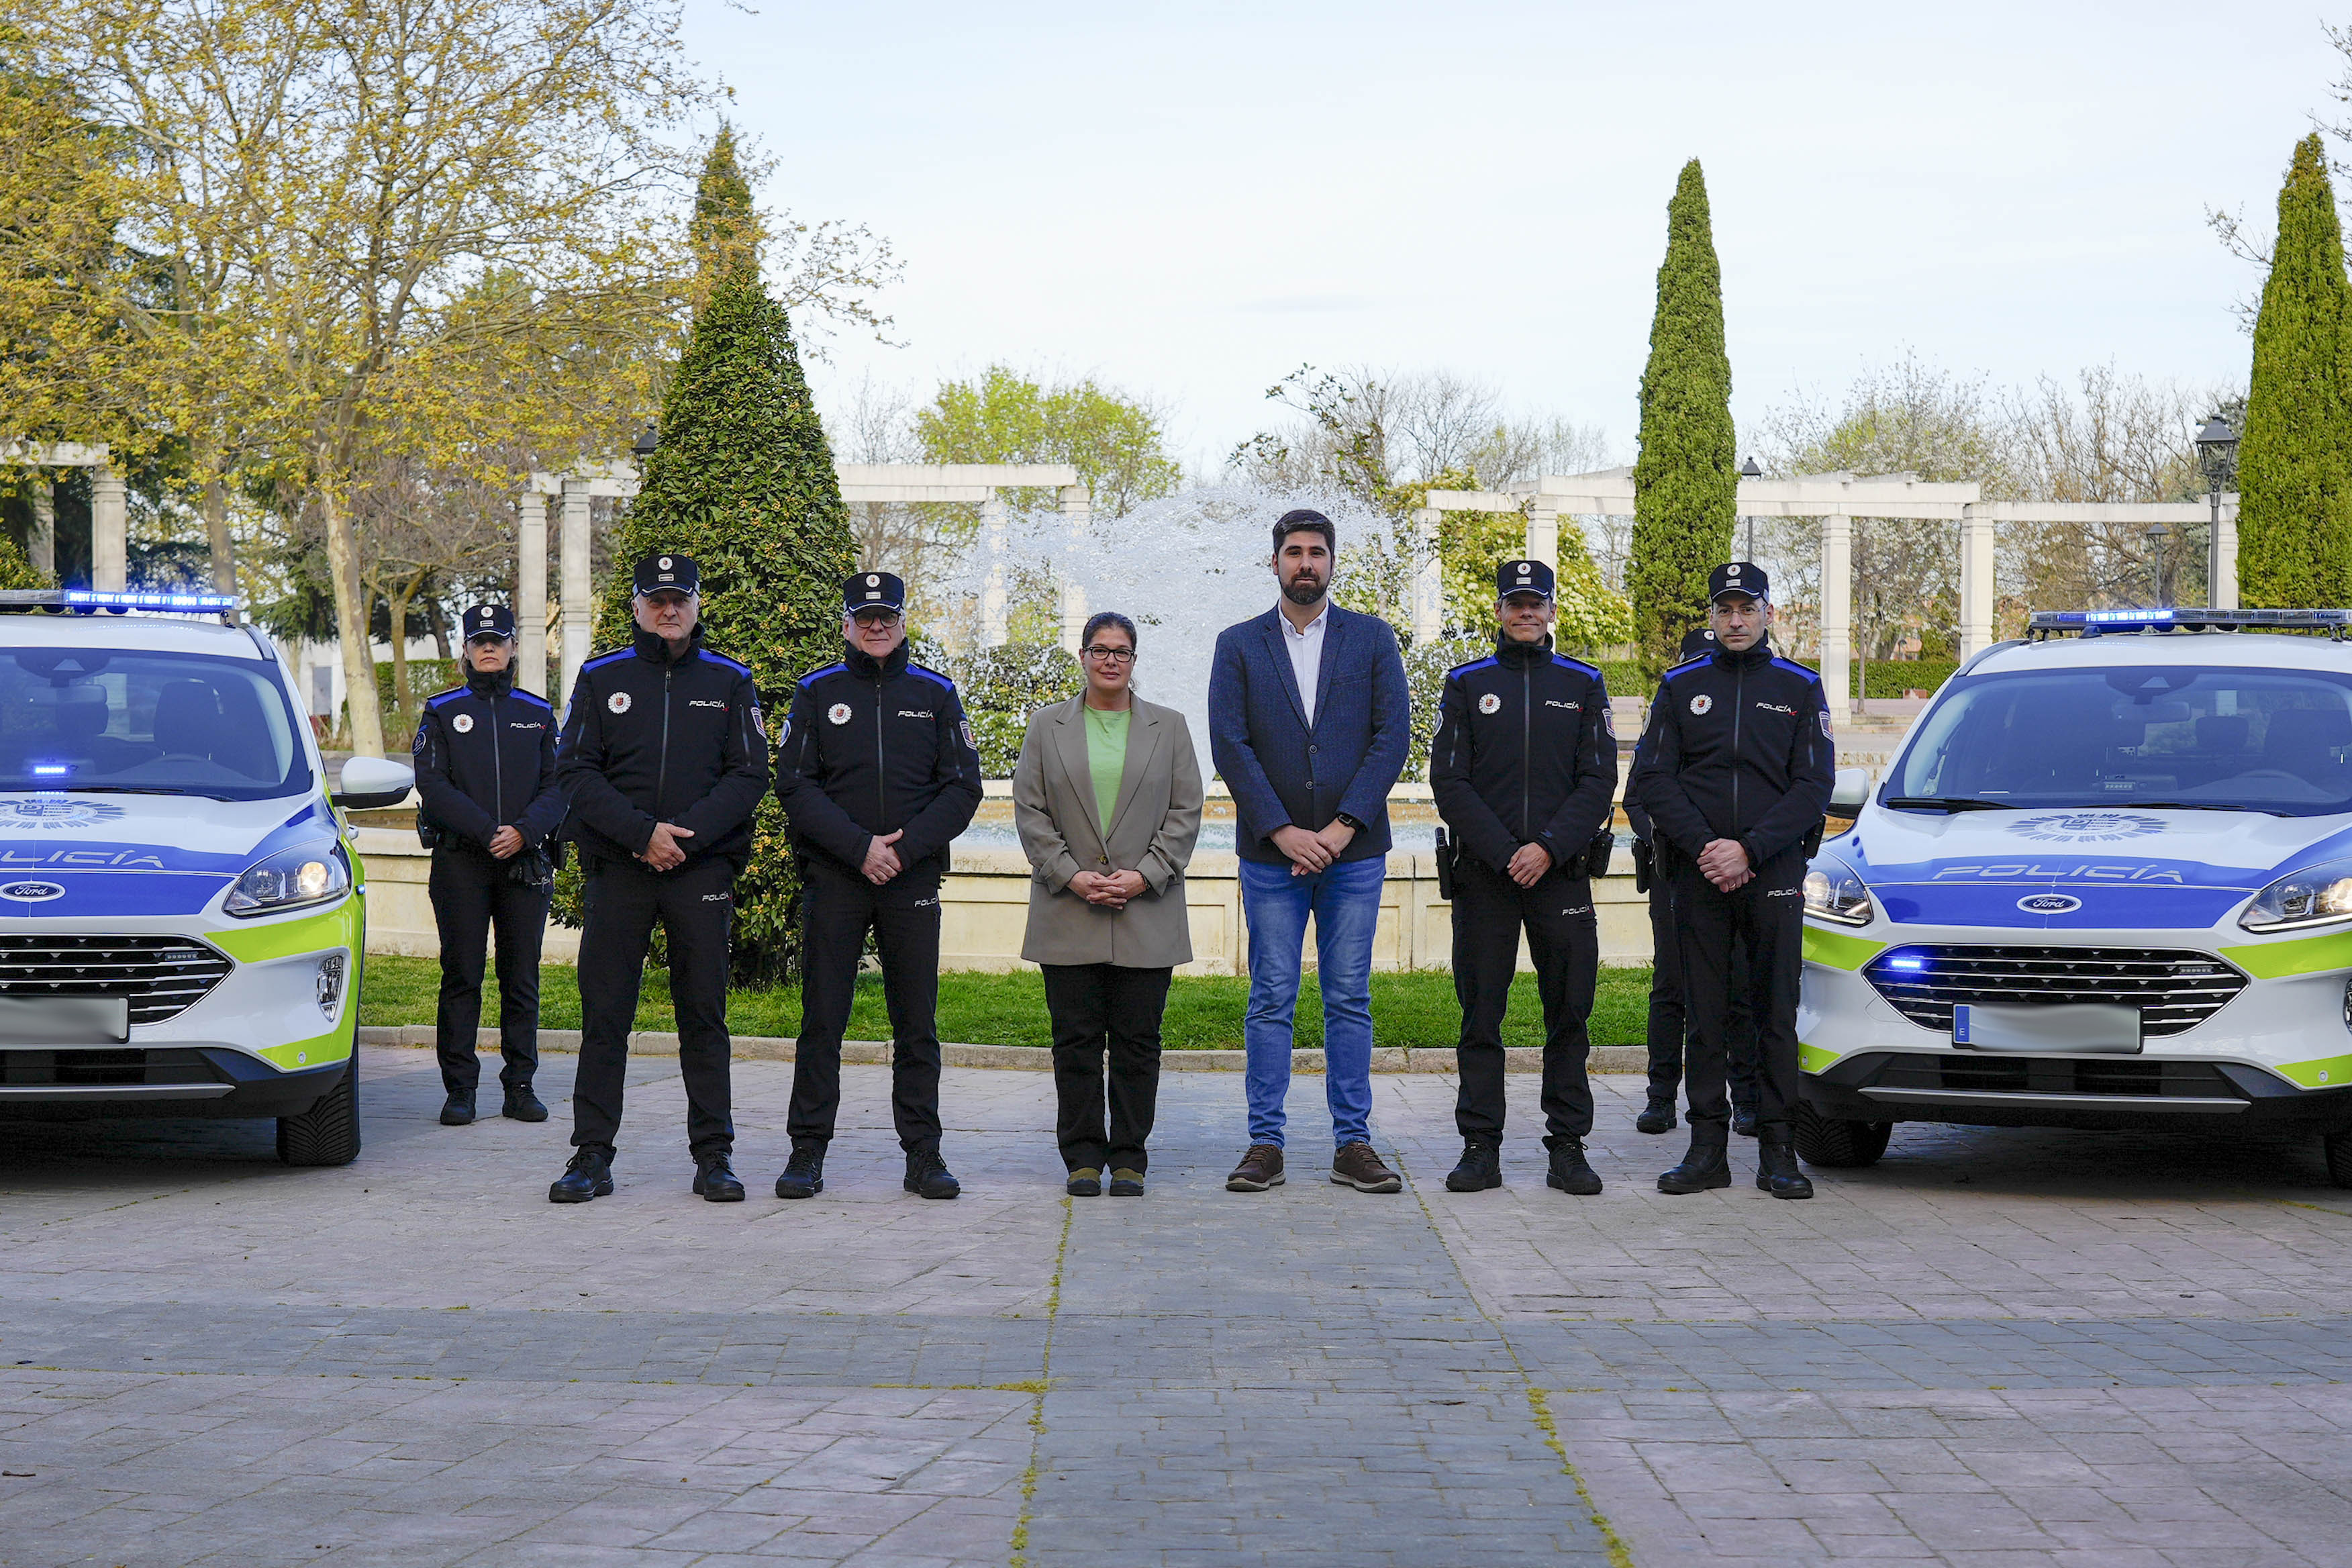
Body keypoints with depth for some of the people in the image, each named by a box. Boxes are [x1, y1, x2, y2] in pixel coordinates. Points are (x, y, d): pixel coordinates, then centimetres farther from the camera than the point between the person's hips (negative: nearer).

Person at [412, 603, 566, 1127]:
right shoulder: (442, 711, 7)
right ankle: (459, 1090, 2)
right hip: (460, 862, -2)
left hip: (525, 862, 2)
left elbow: (557, 787, 6)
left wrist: (524, 832, -12)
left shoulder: (538, 714, 12)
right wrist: (486, 831, -14)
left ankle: (520, 1087, 9)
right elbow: (432, 784, -3)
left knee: (522, 978, 2)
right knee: (462, 976, -3)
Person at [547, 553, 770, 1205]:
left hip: (704, 868, 0)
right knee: (604, 1015, 0)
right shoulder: (600, 679, 8)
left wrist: (685, 835, -12)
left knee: (704, 1015, 2)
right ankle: (593, 1156, 4)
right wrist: (643, 832, -12)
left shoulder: (730, 682, 9)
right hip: (617, 869, 0)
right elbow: (576, 772, 0)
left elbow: (749, 776, 2)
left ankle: (713, 1156, 8)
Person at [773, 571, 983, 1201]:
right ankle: (807, 1152, 5)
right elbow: (795, 787, -1)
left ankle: (923, 1154, 9)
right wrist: (859, 847, -13)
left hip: (914, 880, 1)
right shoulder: (817, 693, 6)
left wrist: (905, 848, -10)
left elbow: (962, 788, 4)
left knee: (917, 1023, 3)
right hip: (833, 878, -1)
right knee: (822, 1019, 0)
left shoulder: (935, 694, 8)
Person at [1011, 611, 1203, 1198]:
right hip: (1069, 914, 0)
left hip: (1147, 913, 0)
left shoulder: (1169, 727, 10)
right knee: (1076, 1039, 0)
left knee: (1137, 1040, 0)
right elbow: (1030, 812, 4)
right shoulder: (1047, 726, 9)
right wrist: (1071, 876, -8)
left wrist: (1145, 875, -8)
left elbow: (1185, 813, 5)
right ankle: (1083, 1157, 8)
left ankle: (1129, 1158, 7)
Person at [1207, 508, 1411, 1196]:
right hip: (1271, 854, 0)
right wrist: (1281, 830, -12)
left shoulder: (1372, 639, 7)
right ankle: (1265, 1144, 5)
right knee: (1271, 999, 1)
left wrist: (1343, 826, -11)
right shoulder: (1239, 645, 6)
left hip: (1353, 851, 0)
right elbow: (1229, 746, -2)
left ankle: (1353, 1143, 7)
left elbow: (1392, 736, -1)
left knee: (1349, 999, 3)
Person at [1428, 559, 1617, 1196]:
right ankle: (1481, 1148, 5)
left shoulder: (1583, 685, 9)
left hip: (1562, 873, 1)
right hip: (1483, 876, -1)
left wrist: (1550, 848, -11)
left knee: (1569, 1012, 1)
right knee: (1481, 1015, 0)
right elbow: (1449, 781, 1)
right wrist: (1504, 854, -10)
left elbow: (1599, 780, 3)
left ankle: (1568, 1147, 7)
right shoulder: (1467, 684, 7)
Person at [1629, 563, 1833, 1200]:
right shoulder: (1681, 687, 10)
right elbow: (1652, 779, 3)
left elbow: (1813, 787, 0)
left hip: (1775, 873, -1)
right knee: (1704, 1012, 2)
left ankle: (1777, 1152, 3)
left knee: (1777, 1013, -1)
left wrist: (1749, 849, -12)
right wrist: (1705, 847, -10)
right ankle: (1707, 1149, 7)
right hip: (1698, 876, 1)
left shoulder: (1799, 688, 7)